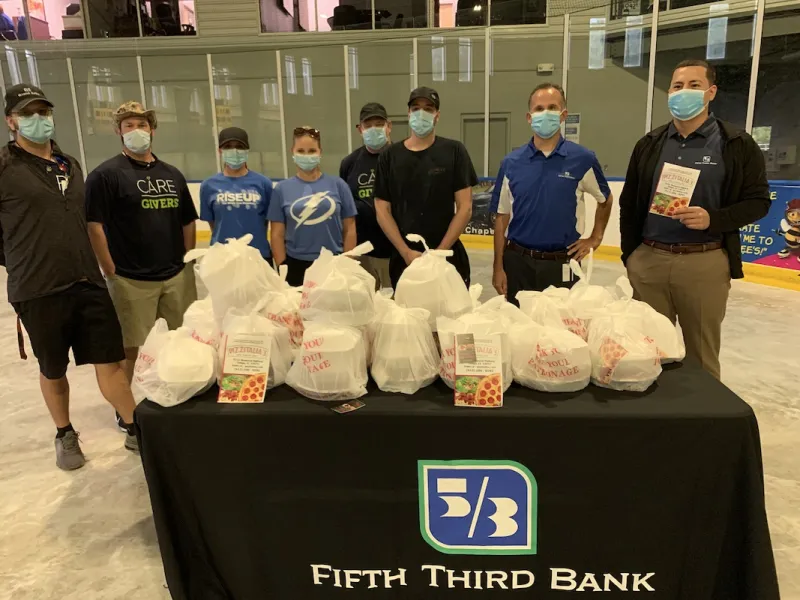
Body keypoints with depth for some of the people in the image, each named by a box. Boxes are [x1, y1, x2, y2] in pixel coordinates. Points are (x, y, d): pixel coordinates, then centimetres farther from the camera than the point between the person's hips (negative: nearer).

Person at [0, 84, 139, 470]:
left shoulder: (71, 166, 13)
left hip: (88, 283, 4)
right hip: (38, 291, -4)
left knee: (110, 361, 6)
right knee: (53, 369, 13)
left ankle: (135, 429, 17)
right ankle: (65, 435, 33)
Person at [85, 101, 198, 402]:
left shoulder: (172, 174, 11)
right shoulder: (105, 174, -6)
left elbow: (188, 221, 15)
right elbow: (94, 225, -11)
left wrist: (187, 262, 9)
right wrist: (111, 272, -13)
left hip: (176, 276, 5)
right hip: (131, 280, -5)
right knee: (130, 347, 5)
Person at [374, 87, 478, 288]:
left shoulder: (454, 151, 0)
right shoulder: (389, 156, 4)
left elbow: (465, 208, -4)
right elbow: (382, 210, 2)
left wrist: (439, 252, -10)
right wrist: (406, 252, -9)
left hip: (448, 257, -1)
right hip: (403, 259, 1)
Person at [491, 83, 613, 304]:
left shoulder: (582, 159, -2)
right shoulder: (511, 163, 1)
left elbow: (605, 200, 16)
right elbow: (502, 217, 3)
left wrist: (595, 239, 10)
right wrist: (498, 267, 0)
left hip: (561, 264, -1)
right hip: (518, 261, 1)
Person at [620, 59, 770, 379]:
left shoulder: (737, 144, -1)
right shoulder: (650, 144, 9)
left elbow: (758, 201, 0)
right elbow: (629, 203, 11)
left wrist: (713, 219, -18)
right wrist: (629, 254, 6)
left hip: (704, 264, -2)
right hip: (648, 260, 3)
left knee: (702, 353, 9)